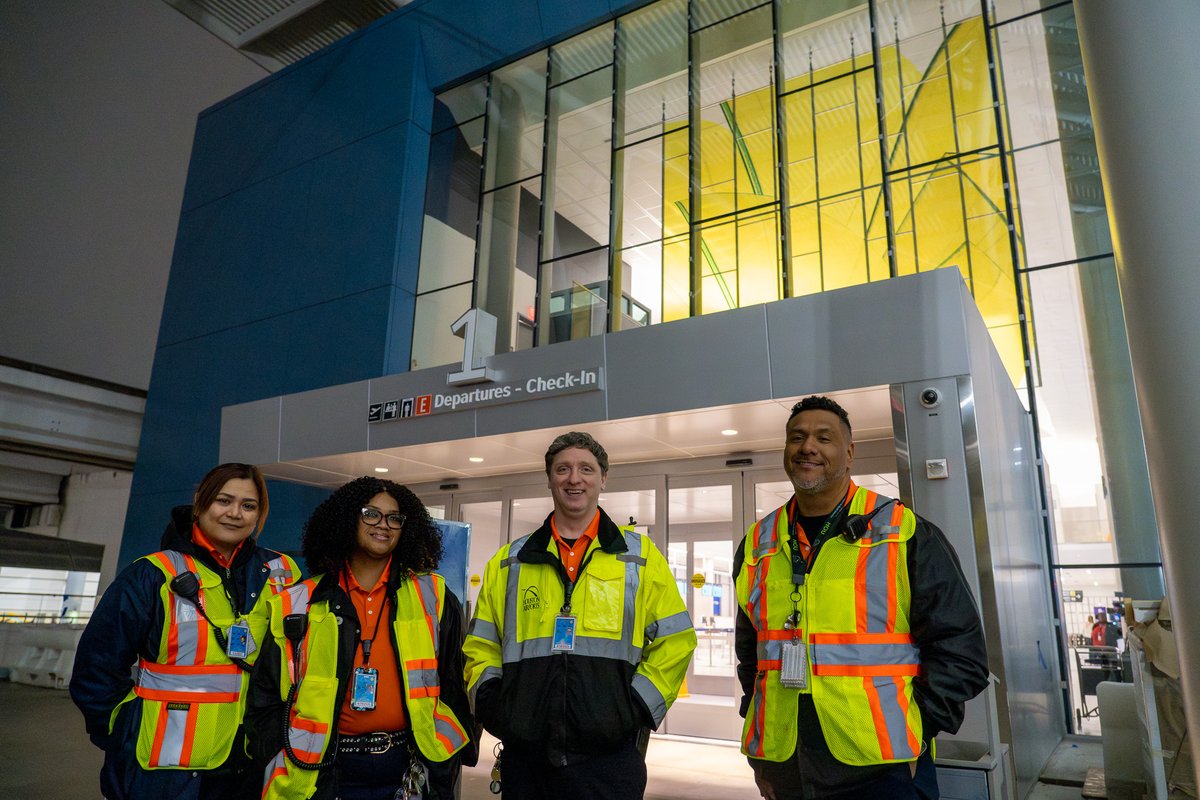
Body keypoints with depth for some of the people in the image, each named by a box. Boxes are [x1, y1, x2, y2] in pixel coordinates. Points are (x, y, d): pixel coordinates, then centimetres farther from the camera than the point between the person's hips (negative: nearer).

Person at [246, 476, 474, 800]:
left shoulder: (432, 597, 1)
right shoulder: (299, 603, 1)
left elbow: (452, 685, 4)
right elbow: (268, 693, 5)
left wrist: (445, 769, 2)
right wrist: (282, 766, -1)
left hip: (406, 771, 0)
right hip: (322, 773, 0)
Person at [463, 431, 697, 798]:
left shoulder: (639, 556, 4)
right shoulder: (510, 561, 11)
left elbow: (674, 640, 3)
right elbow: (481, 644, 15)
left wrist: (638, 707, -6)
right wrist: (490, 699, 0)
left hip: (608, 754, -2)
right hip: (525, 754, 2)